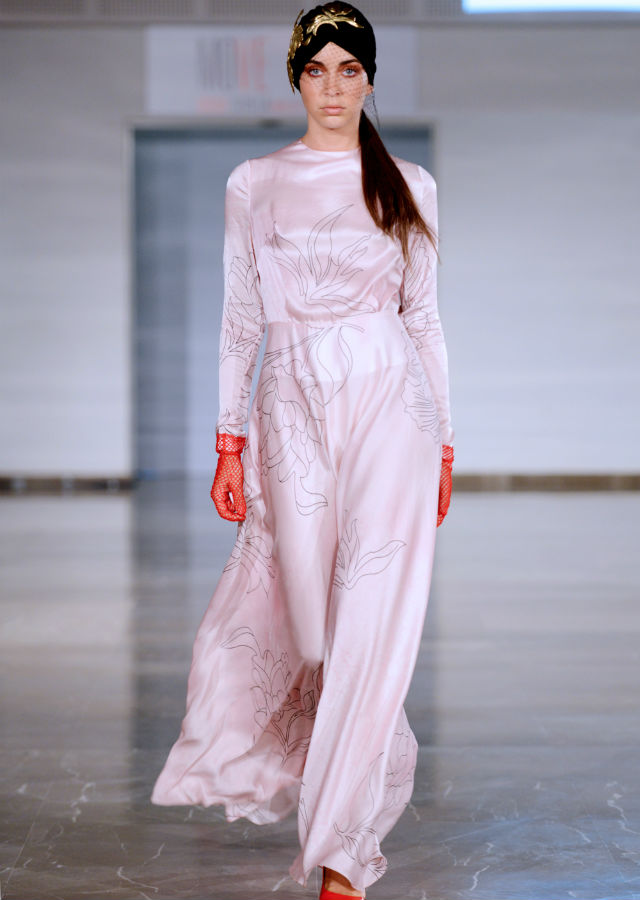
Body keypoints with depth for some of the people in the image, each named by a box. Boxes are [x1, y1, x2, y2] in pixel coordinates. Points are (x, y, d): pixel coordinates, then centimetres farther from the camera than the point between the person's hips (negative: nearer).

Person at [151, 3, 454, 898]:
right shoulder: (254, 184, 8)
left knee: (375, 620, -7)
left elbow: (424, 316, 10)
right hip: (294, 406, 1)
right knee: (313, 613, 4)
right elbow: (241, 318, 8)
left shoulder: (409, 185, 8)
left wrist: (443, 444, 8)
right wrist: (230, 442, 3)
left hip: (388, 398, -1)